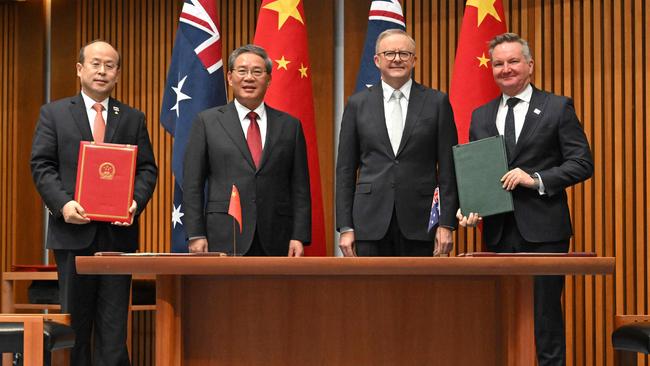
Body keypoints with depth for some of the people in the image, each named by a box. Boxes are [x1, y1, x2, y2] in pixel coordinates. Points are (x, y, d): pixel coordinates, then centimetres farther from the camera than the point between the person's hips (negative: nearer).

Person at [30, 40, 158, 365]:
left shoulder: (133, 119, 13)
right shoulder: (53, 113, 8)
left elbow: (147, 168, 8)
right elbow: (41, 166, 1)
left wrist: (136, 201, -11)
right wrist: (63, 204, -15)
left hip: (118, 232, 1)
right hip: (74, 230, -1)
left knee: (114, 322, 1)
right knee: (74, 319, 6)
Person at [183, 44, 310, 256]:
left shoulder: (289, 125, 11)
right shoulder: (207, 122, 7)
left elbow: (300, 187, 9)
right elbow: (192, 183, 5)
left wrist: (299, 237, 0)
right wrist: (196, 235, -3)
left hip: (276, 242, 2)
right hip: (224, 240, -1)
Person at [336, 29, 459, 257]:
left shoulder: (437, 102, 5)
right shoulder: (358, 104, 7)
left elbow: (448, 168, 3)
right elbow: (345, 169, 7)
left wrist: (446, 224, -4)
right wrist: (345, 227, 1)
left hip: (420, 222, -1)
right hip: (371, 220, 1)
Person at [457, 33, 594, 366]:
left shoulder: (558, 108, 2)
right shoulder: (481, 116, 15)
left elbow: (582, 163, -3)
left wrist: (536, 179, -14)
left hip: (542, 229, -4)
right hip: (498, 232, 4)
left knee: (545, 313, -1)